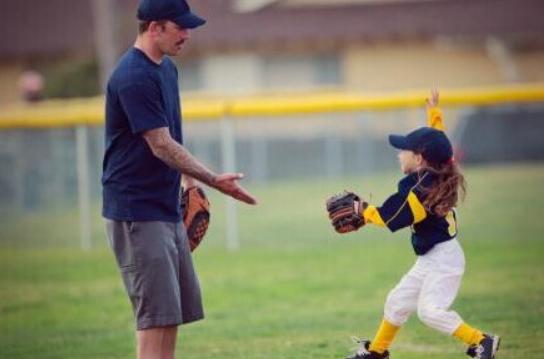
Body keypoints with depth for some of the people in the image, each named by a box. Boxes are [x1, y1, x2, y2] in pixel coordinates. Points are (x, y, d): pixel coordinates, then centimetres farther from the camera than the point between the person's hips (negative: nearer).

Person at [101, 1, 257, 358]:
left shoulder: (167, 69, 13)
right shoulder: (133, 77, -18)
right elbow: (161, 145, -20)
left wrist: (190, 183, 14)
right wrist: (214, 180, -21)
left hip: (168, 208, 10)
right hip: (137, 211, -10)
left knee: (178, 308, 12)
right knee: (157, 312, -12)